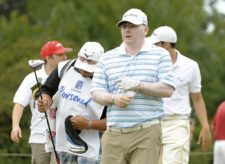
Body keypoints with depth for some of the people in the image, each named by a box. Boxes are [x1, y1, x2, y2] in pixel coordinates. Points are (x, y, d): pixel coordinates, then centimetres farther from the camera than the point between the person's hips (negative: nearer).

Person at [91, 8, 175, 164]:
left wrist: (138, 85, -14)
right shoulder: (108, 58, 15)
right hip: (114, 134, 3)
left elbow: (168, 89, -3)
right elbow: (96, 93, 9)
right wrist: (114, 99, -11)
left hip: (147, 133, -3)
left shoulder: (160, 55, 8)